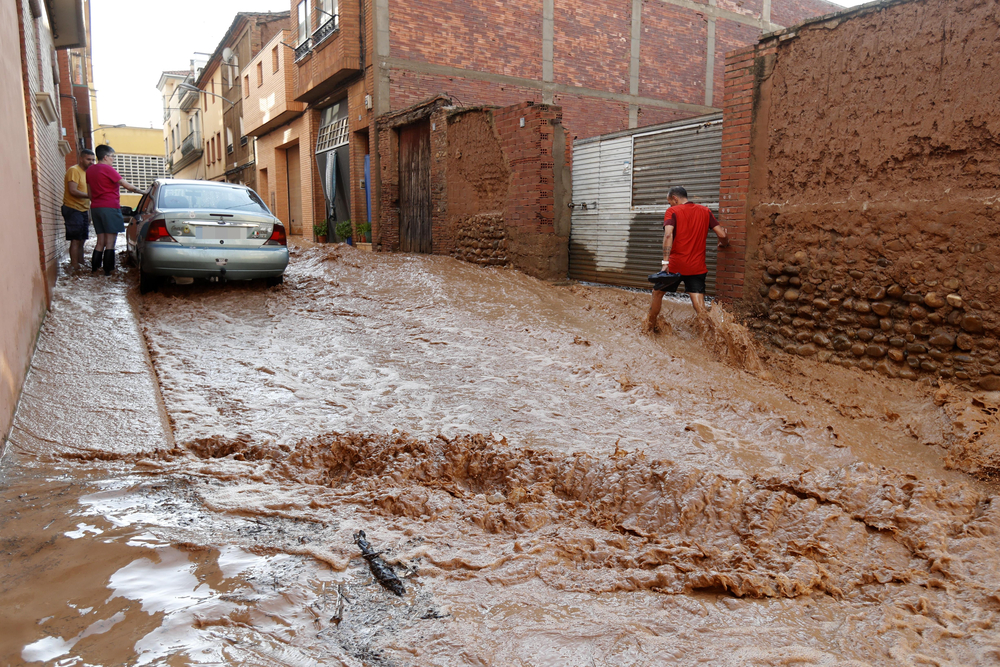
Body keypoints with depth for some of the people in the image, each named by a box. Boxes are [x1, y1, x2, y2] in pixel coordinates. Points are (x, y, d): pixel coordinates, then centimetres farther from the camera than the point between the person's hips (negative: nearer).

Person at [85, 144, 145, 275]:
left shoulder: (90, 170, 15)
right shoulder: (107, 169, -9)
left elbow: (90, 191, 18)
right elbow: (126, 185, -9)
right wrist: (143, 192, 0)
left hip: (95, 207, 8)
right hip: (110, 207, -8)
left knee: (100, 241, 11)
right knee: (110, 242, -4)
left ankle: (94, 268, 8)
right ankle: (108, 270, -5)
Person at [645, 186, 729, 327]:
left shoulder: (672, 211, -3)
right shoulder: (705, 211, 9)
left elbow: (668, 235, -20)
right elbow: (722, 235, 3)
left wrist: (665, 262, -25)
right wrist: (723, 244, 27)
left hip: (675, 265, -3)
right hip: (697, 267, 3)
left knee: (658, 292, 20)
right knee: (700, 307, 1)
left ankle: (650, 327, 31)